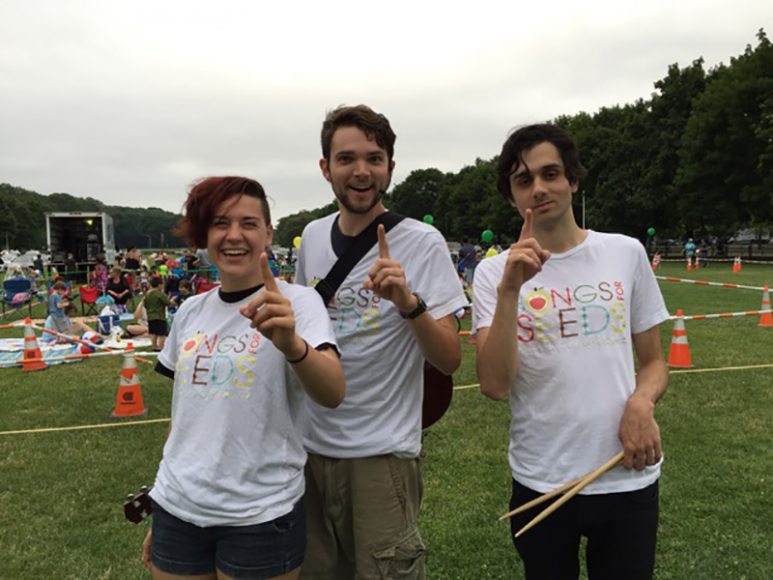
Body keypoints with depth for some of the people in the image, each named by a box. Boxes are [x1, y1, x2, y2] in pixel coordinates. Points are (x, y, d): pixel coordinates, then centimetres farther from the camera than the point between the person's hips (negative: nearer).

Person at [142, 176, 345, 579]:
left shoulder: (298, 302, -11)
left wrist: (290, 344, -45)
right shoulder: (190, 311, 4)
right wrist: (161, 513, 16)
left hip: (261, 517, -4)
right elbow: (184, 412, 12)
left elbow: (332, 395, -27)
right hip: (177, 508, 4)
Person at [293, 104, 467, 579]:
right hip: (311, 445, 5)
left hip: (381, 453, -5)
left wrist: (408, 302, -31)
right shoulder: (312, 237, 3)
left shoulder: (423, 242, -13)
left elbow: (450, 360, -16)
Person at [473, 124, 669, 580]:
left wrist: (641, 403, -13)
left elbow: (653, 360, 8)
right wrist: (509, 290, -24)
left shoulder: (627, 253, 0)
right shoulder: (494, 272, -5)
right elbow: (494, 386, -16)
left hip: (627, 479, 1)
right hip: (540, 483, -1)